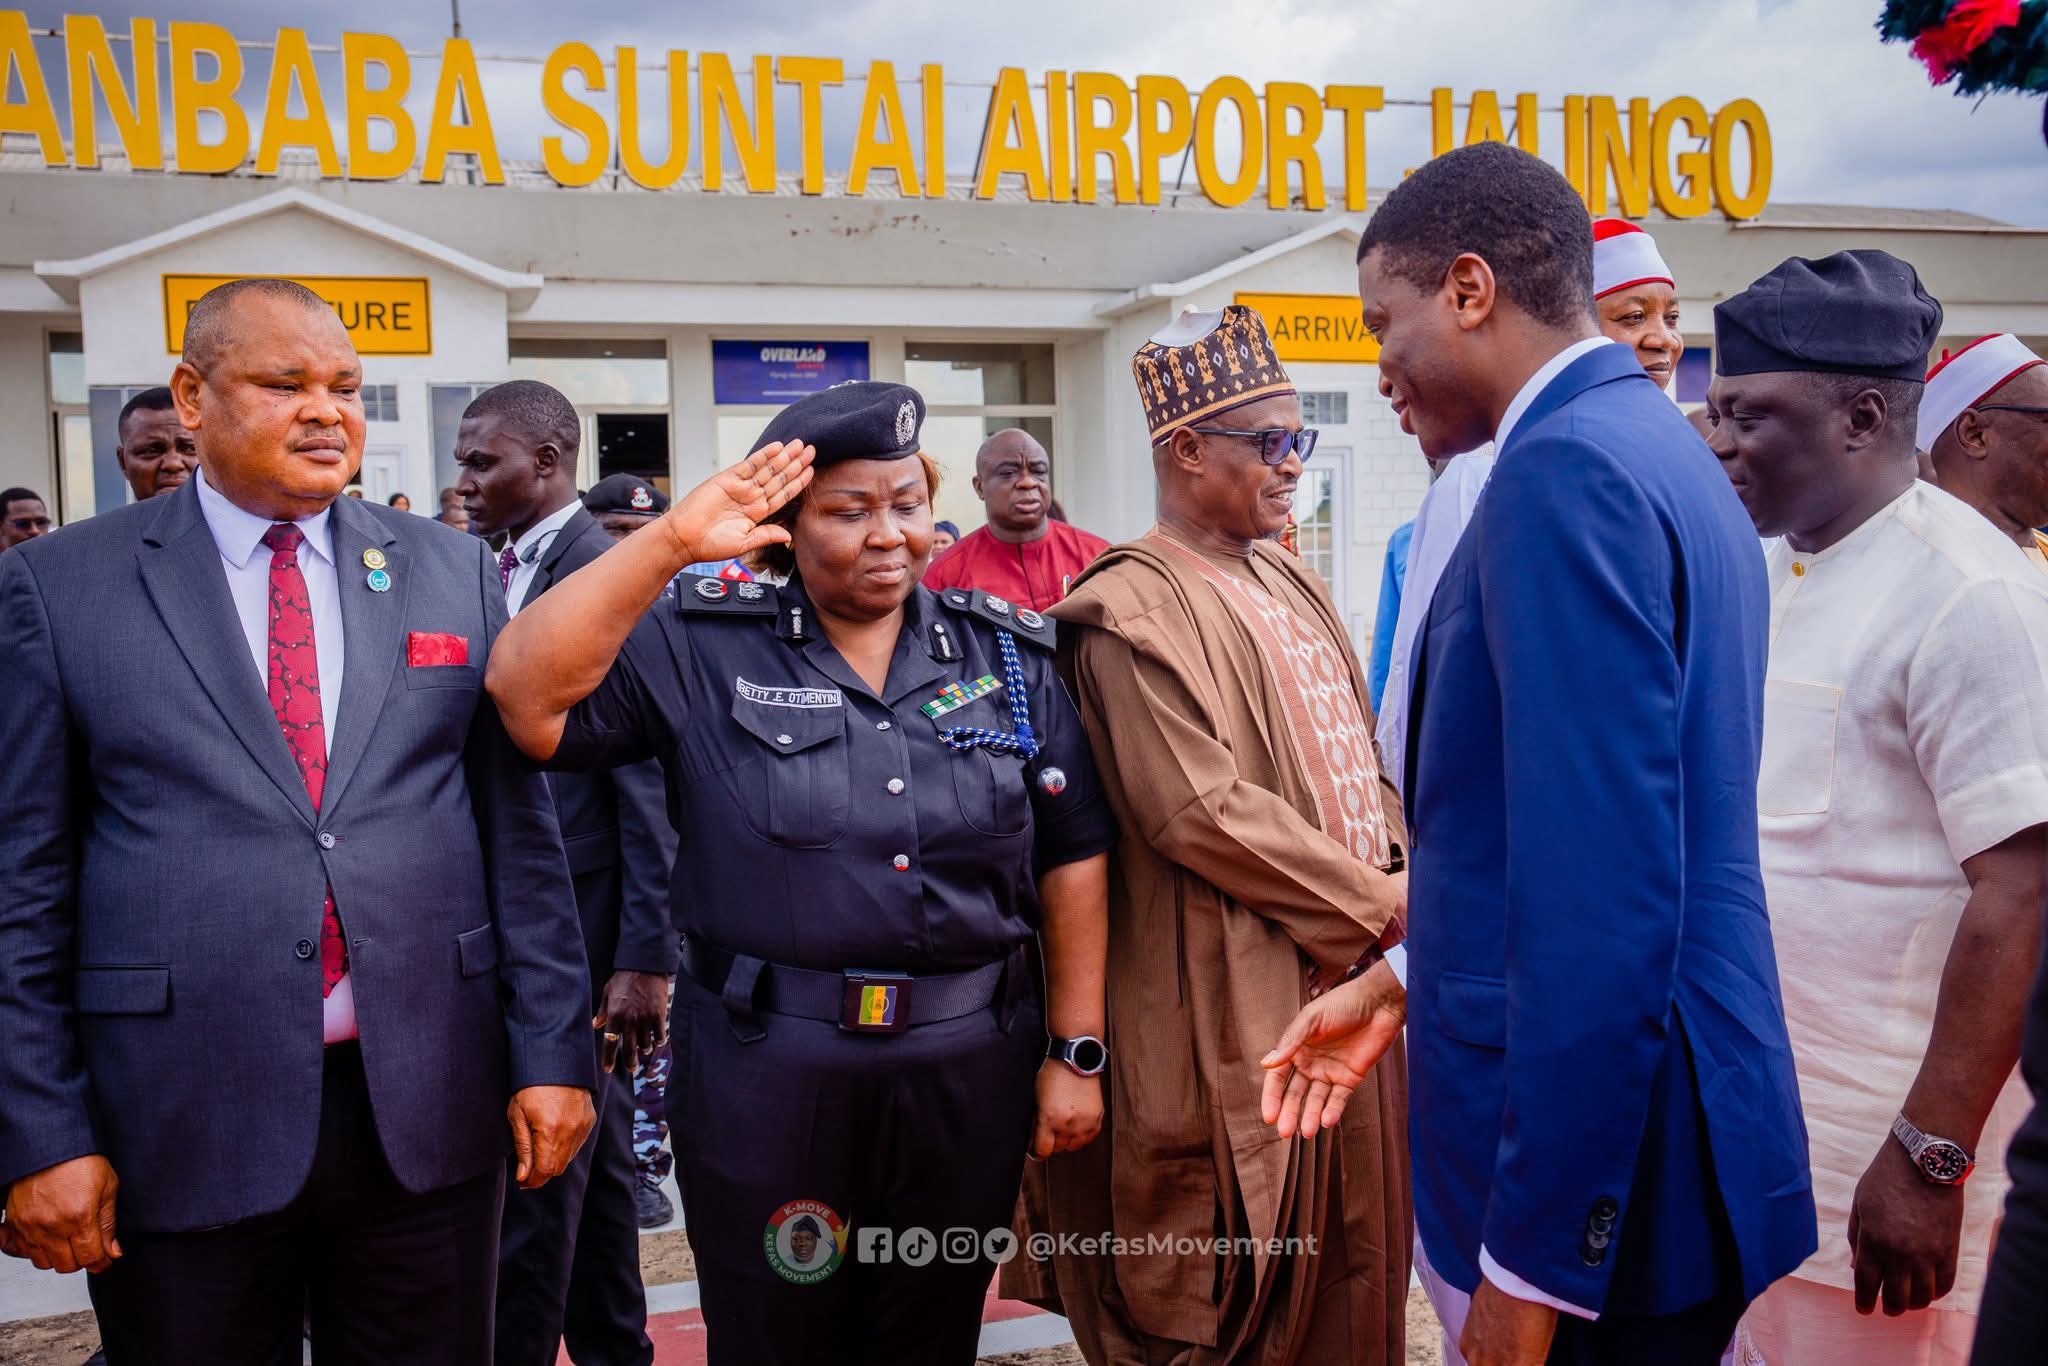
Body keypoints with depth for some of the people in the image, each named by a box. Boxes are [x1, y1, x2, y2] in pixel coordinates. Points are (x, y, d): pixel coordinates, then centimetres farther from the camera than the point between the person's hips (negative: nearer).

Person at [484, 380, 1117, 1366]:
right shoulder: (702, 647, -4)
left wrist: (1077, 1051, 1)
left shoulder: (1009, 654, 2)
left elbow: (1072, 859, 3)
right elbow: (528, 694, -17)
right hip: (764, 1069, -2)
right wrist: (671, 542, -22)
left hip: (970, 1067, 2)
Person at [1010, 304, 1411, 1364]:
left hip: (1355, 978, 8)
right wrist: (1383, 909, -14)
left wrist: (1399, 880, 1)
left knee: (1350, 1264, 17)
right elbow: (1201, 811, -21)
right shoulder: (1135, 609, -14)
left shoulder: (1292, 588, 14)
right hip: (1241, 1008, -8)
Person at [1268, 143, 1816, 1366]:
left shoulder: (1566, 466, -20)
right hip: (1668, 1117, 9)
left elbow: (1602, 896, -25)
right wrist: (1414, 980, 16)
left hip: (1595, 1155, -9)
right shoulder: (1662, 450, 11)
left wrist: (1529, 1266, -21)